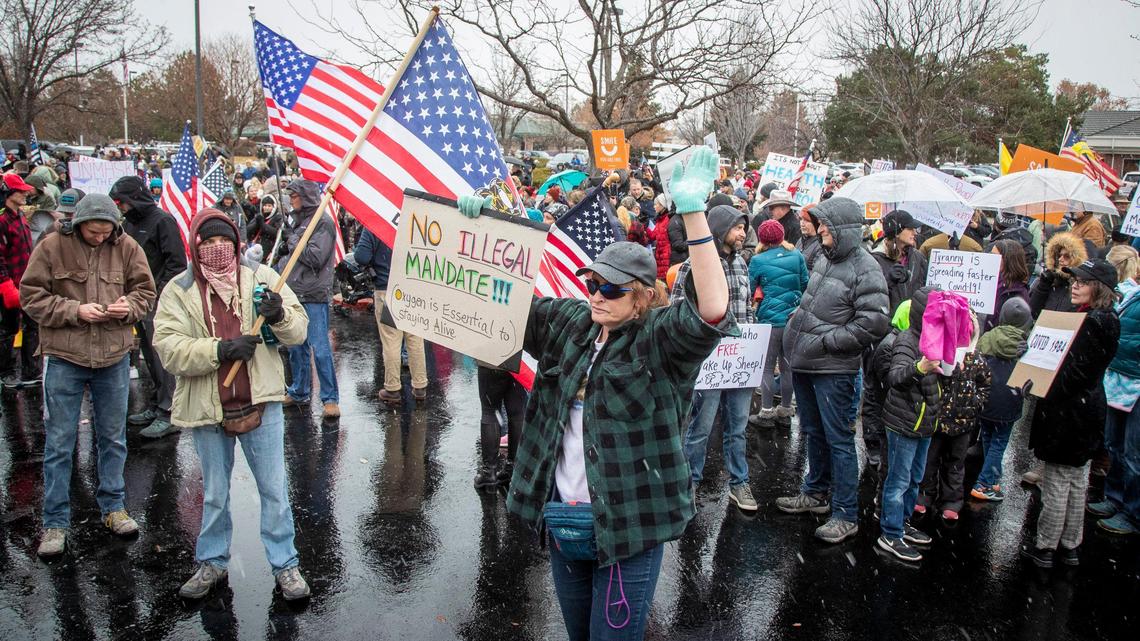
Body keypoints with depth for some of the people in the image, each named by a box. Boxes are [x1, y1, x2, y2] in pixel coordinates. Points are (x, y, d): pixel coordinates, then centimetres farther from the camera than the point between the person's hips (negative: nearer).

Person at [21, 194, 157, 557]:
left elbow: (145, 292, 8)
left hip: (114, 357, 2)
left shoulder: (127, 248, 0)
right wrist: (74, 311, -18)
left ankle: (113, 507, 30)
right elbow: (32, 297, -4)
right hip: (63, 358, -2)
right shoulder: (52, 247, -6)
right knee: (59, 442, 5)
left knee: (113, 438, 14)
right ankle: (55, 523, 16)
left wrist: (129, 307, -13)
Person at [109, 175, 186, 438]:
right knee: (150, 357, 15)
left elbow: (176, 262, -14)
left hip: (159, 300, -8)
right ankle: (155, 405, 25)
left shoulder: (162, 221, -9)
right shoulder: (128, 223, 16)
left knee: (162, 356, -8)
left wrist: (160, 291, -16)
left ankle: (167, 414, -5)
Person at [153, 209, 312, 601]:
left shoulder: (261, 277, 0)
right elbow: (169, 348, -13)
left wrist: (279, 316, -23)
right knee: (214, 493, 18)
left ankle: (285, 563, 21)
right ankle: (212, 561, 36)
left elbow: (298, 331, -1)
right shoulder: (179, 290, -1)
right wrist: (221, 350, -24)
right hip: (206, 407, 1)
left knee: (274, 489, 7)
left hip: (260, 402, 0)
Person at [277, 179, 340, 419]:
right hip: (293, 294, 8)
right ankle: (299, 392, 28)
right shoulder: (296, 220, 15)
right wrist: (283, 251, 4)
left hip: (313, 297, -8)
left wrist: (291, 240, -10)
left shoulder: (323, 222, -10)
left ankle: (330, 398, 2)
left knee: (320, 349, -6)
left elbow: (316, 257, -19)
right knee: (296, 347, 15)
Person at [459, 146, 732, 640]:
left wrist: (693, 211, -38)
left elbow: (712, 313, -31)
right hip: (561, 516, 6)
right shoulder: (568, 321, 5)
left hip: (628, 525, -5)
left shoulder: (660, 339, -12)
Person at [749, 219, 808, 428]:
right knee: (788, 366, 13)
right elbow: (805, 284, 9)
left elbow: (750, 290, 1)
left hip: (770, 319, -4)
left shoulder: (758, 261, -9)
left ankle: (767, 412, 10)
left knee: (767, 367, 6)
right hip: (794, 318, 4)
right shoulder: (796, 256, 0)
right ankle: (785, 411, 22)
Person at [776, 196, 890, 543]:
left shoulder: (865, 269, -15)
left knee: (838, 439, 0)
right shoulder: (824, 257, 8)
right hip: (804, 363, 8)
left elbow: (872, 326, -20)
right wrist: (796, 336, 13)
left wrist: (825, 341, -17)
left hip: (833, 369, -8)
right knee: (813, 432, 20)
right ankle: (815, 493, 37)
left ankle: (846, 514, 11)